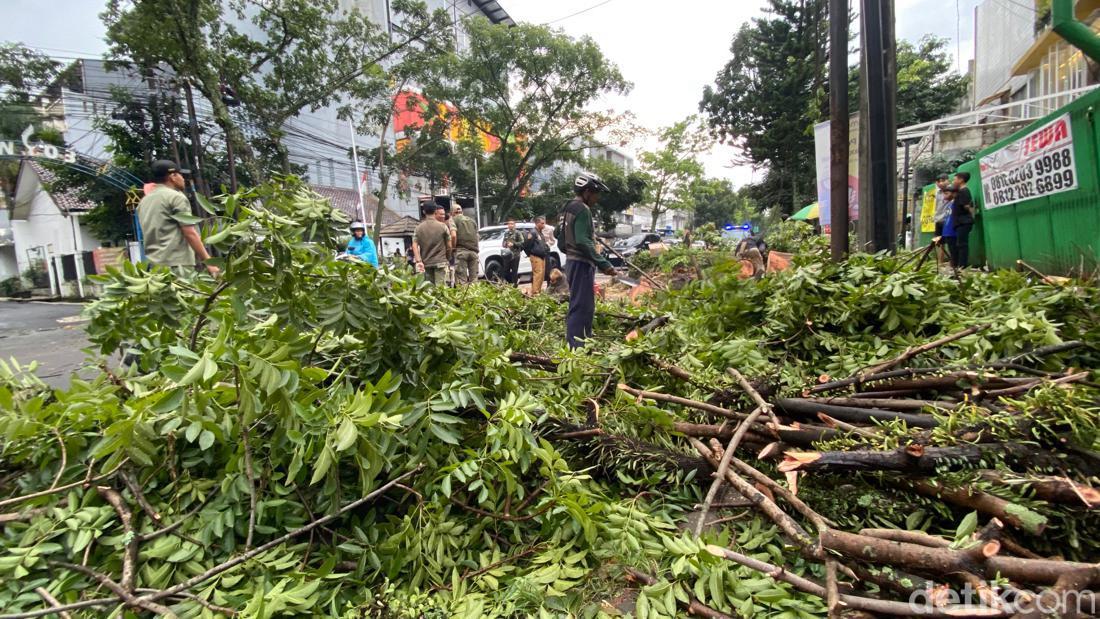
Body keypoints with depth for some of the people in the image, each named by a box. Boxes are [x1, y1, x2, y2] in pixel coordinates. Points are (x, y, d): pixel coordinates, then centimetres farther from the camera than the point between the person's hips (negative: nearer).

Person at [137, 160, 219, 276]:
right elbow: (190, 233, -12)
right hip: (176, 264, -8)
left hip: (153, 264, 9)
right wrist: (208, 261, -11)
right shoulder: (176, 197, -6)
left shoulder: (144, 201, 19)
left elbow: (150, 234, 25)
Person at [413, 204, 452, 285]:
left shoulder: (419, 228, 8)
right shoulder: (443, 226, -3)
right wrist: (447, 257, 14)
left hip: (426, 263, 4)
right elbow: (449, 246, -2)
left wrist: (418, 261, -5)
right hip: (440, 262, -4)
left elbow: (414, 246, -1)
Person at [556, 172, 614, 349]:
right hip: (581, 264, -11)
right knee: (581, 306, -10)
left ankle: (583, 343, 24)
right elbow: (583, 241, -24)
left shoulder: (569, 208, 16)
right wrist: (603, 263, -25)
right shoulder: (582, 209, -14)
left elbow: (558, 234, 22)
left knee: (585, 306, 17)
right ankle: (575, 348, -10)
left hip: (573, 261, 11)